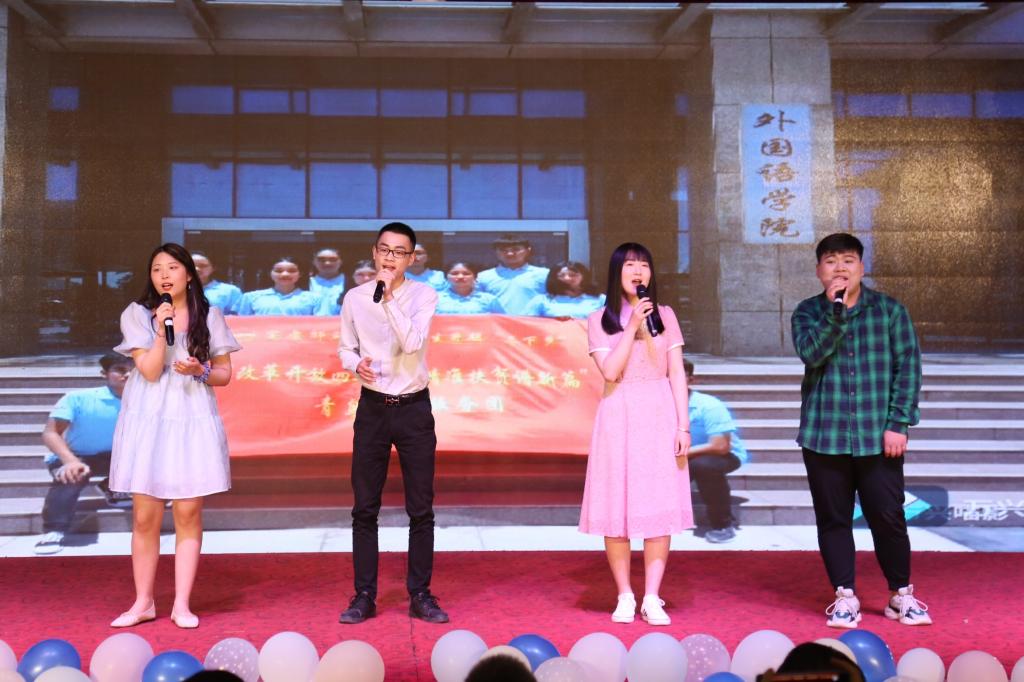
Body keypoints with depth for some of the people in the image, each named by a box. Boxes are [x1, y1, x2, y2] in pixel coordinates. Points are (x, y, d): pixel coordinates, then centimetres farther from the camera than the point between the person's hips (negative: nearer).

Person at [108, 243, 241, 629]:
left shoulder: (209, 317, 6)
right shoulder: (137, 314, 3)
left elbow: (225, 373, 9)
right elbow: (150, 371, -6)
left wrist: (201, 371, -11)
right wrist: (161, 330, -17)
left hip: (193, 421, 0)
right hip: (148, 421, 0)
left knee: (188, 513, 0)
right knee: (145, 516, 3)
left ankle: (182, 604, 9)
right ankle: (143, 603, 16)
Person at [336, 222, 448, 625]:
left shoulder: (423, 295, -3)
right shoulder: (355, 298, 2)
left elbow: (414, 342, -18)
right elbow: (345, 348, 9)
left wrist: (389, 297, -19)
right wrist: (356, 364, -12)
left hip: (414, 408, -1)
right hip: (373, 407, 1)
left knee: (421, 509, 4)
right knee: (364, 508, 5)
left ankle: (420, 595, 16)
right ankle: (364, 596, 16)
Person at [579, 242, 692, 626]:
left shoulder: (664, 316, 9)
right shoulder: (599, 321, 5)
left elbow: (677, 374, 6)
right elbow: (610, 371, -9)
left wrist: (683, 425, -1)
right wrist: (633, 326, -12)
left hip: (660, 416, 1)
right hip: (619, 417, -1)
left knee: (659, 507, -1)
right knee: (617, 507, 0)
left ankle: (652, 599, 6)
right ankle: (624, 597, 12)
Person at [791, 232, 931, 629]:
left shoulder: (890, 310, 4)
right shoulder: (808, 312, 5)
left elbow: (908, 367, 1)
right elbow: (811, 353, -13)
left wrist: (899, 423, -5)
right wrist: (834, 310, -20)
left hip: (878, 436, 0)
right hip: (824, 435, 1)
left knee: (888, 517, 3)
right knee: (833, 519, 7)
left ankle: (901, 596, 23)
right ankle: (845, 596, 20)